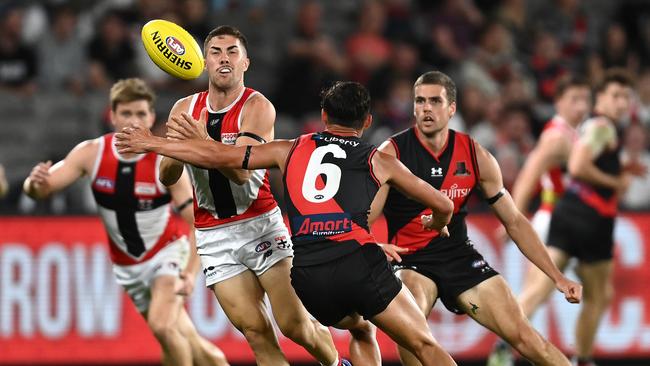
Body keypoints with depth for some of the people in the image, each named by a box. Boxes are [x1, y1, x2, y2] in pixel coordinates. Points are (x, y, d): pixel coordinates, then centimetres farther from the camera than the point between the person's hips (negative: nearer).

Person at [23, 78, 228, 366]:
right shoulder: (91, 153, -14)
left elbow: (198, 223, -19)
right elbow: (39, 189, -16)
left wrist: (191, 271, -32)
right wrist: (36, 184, -41)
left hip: (167, 253, -4)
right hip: (127, 264, 4)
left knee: (162, 324, -28)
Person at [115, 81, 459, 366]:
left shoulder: (292, 150, 20)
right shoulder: (378, 161, 17)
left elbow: (218, 156, 20)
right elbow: (443, 205, 24)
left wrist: (152, 144, 32)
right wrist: (437, 224, 49)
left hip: (308, 278, 3)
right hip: (358, 262, -3)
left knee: (360, 329, 30)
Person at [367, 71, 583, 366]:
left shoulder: (476, 157, 0)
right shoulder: (392, 154, -10)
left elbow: (514, 222, 8)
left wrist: (557, 277, 3)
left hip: (461, 257, 3)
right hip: (410, 262, -3)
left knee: (523, 336, -8)